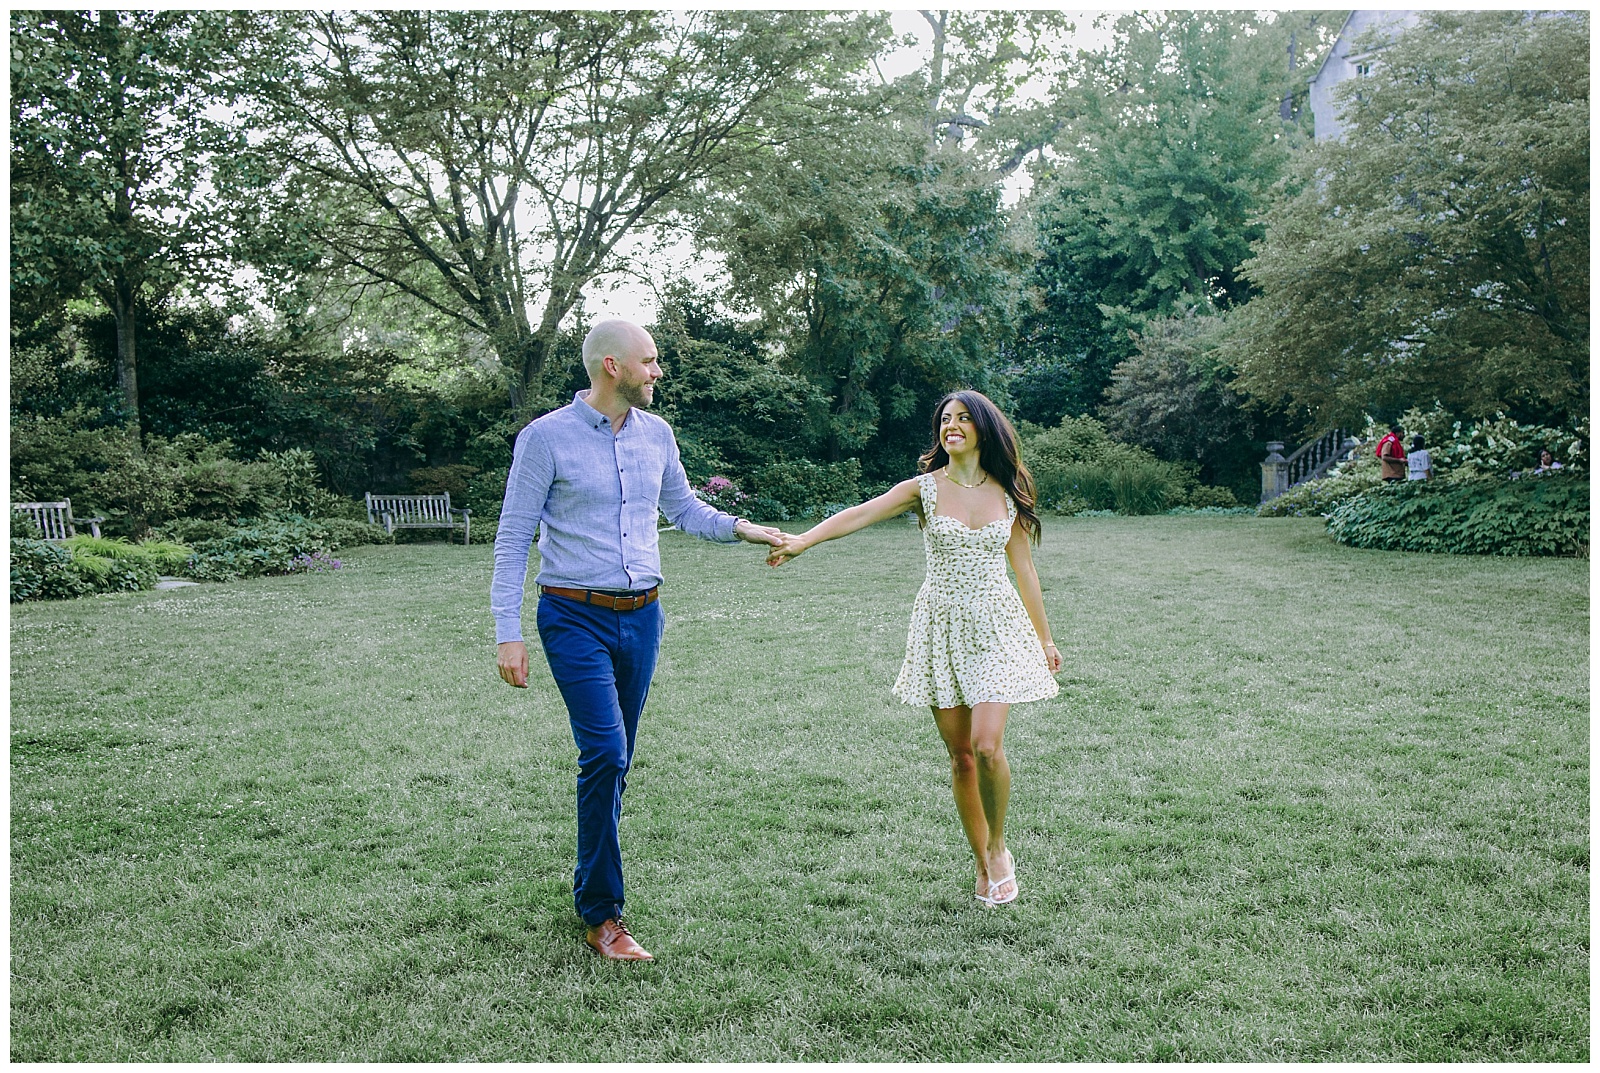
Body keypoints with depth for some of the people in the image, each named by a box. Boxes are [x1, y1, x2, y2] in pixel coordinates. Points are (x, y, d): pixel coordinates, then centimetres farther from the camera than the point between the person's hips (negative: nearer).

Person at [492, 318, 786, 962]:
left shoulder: (656, 434, 8)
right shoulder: (546, 437, -8)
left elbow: (683, 510, 23)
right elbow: (513, 540, -6)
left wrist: (742, 529, 7)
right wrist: (508, 633, -11)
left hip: (642, 617, 5)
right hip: (576, 618, -5)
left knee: (614, 759, 11)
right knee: (605, 753, -15)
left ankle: (588, 882, 28)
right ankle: (602, 915, -4)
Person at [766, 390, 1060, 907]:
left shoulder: (1007, 493, 3)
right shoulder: (925, 488, -1)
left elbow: (1023, 568, 11)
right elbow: (858, 515, -14)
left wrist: (1045, 637, 14)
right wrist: (800, 541, -29)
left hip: (996, 623, 0)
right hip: (942, 626, 0)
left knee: (987, 744, -15)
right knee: (959, 755, 4)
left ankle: (998, 847, 10)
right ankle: (984, 867, 20)